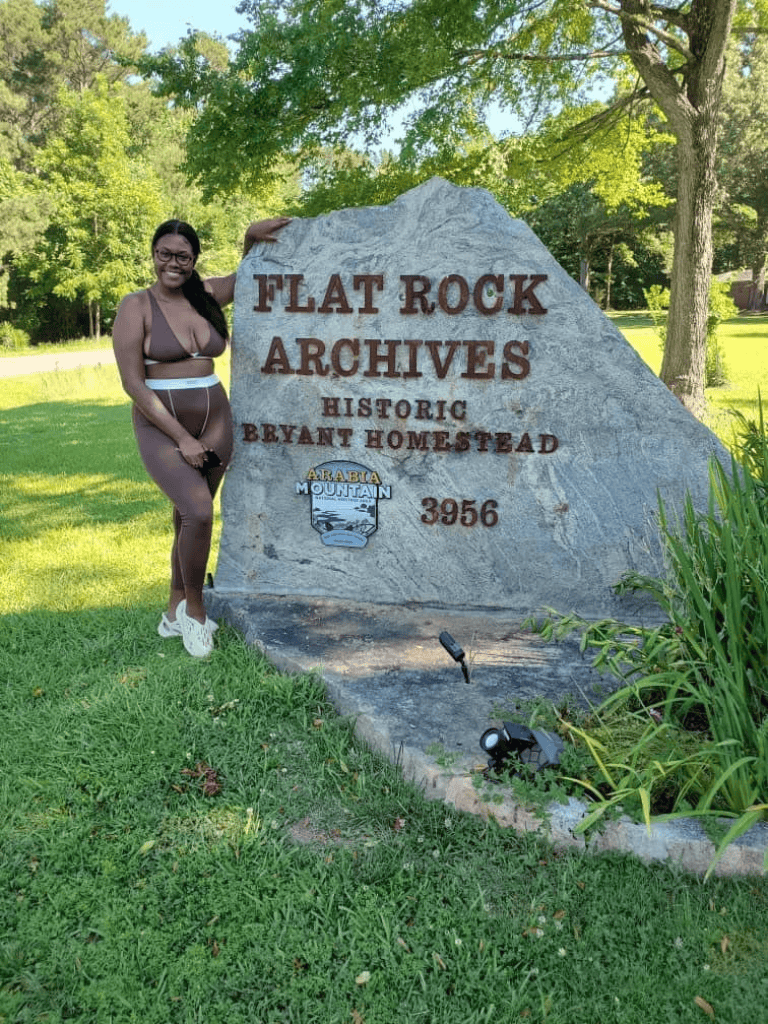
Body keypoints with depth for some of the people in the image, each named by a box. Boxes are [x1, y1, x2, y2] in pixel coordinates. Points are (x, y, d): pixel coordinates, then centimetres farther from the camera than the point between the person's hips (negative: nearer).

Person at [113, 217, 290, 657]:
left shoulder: (205, 295, 5)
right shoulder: (137, 306, -7)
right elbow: (133, 383, -12)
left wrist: (252, 238, 6)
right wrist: (182, 438, -15)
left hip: (214, 422, 5)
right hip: (161, 428, -4)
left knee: (189, 520, 12)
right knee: (199, 511, -21)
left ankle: (175, 612, 28)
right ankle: (195, 609, 2)